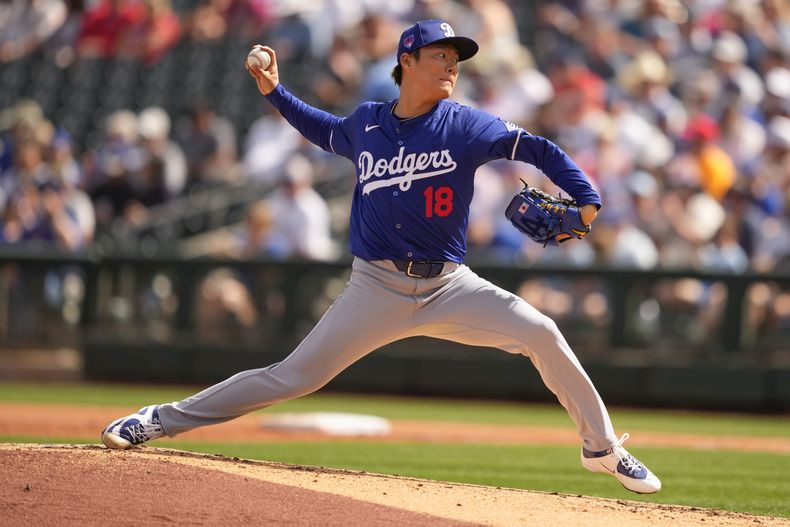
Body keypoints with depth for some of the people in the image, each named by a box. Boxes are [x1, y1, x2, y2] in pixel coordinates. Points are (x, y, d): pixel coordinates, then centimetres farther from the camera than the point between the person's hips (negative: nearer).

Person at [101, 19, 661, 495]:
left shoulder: (466, 126, -3)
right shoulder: (365, 124, 4)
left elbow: (541, 150, -4)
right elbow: (323, 129, 27)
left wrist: (587, 202, -17)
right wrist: (274, 90, 17)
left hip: (449, 286, 0)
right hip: (377, 288, 0)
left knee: (540, 332, -18)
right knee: (293, 376, -6)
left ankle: (603, 447, -2)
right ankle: (164, 419, 4)